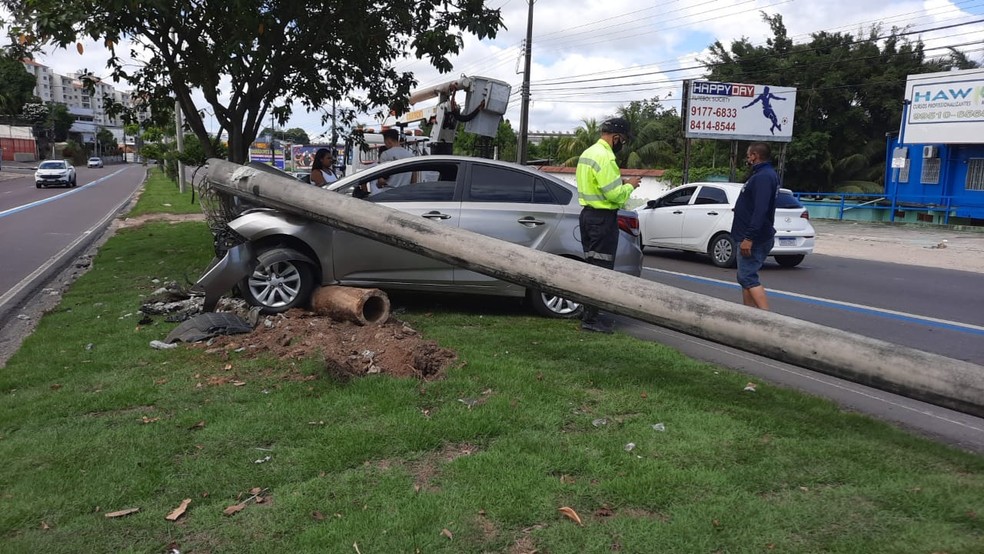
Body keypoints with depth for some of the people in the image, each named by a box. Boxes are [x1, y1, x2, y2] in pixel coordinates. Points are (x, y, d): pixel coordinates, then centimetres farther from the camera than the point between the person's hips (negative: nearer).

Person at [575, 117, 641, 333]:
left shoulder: (588, 153, 14)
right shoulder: (605, 157, -18)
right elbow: (614, 194, -22)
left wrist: (620, 182, 11)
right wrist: (629, 186, -5)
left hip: (588, 213, 10)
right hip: (603, 218, -10)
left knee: (591, 264, 16)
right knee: (601, 267, -6)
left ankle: (589, 311, 23)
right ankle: (591, 318, -4)